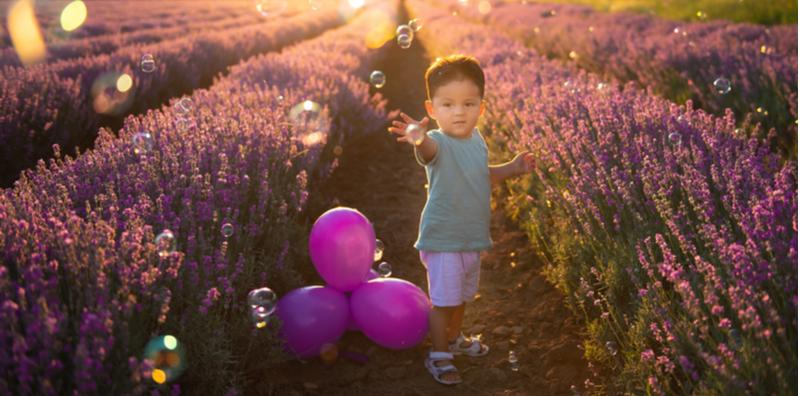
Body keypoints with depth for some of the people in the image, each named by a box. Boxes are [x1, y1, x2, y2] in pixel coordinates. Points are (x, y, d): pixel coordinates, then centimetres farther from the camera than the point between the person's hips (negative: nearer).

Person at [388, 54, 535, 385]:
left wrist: (511, 168, 6)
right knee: (443, 300, 1)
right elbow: (428, 149, -50)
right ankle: (438, 355, 19)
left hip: (473, 236, 8)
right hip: (442, 238, -8)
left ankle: (454, 338, 47)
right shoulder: (438, 143, -23)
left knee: (462, 296, 25)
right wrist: (418, 138, -73)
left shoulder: (477, 140, 1)